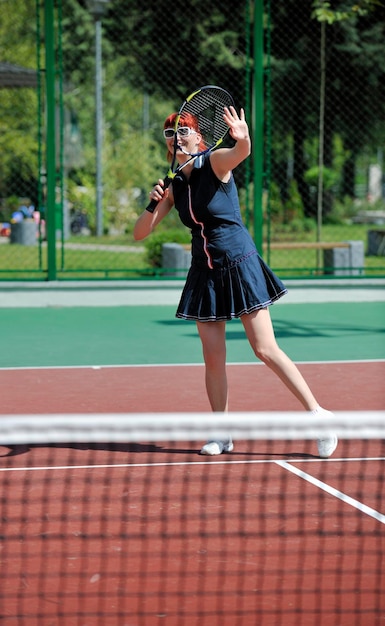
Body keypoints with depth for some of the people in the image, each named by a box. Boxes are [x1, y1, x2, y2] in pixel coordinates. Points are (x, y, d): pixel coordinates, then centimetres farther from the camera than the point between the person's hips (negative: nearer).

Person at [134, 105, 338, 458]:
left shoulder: (215, 162, -10)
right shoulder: (173, 186, 6)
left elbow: (241, 152, -34)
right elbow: (140, 234, 5)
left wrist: (243, 138, -58)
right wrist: (153, 205, -15)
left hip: (239, 266, -5)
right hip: (205, 273, 6)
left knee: (265, 349, -8)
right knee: (213, 358, 3)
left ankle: (318, 415, -1)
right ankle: (222, 435, 11)